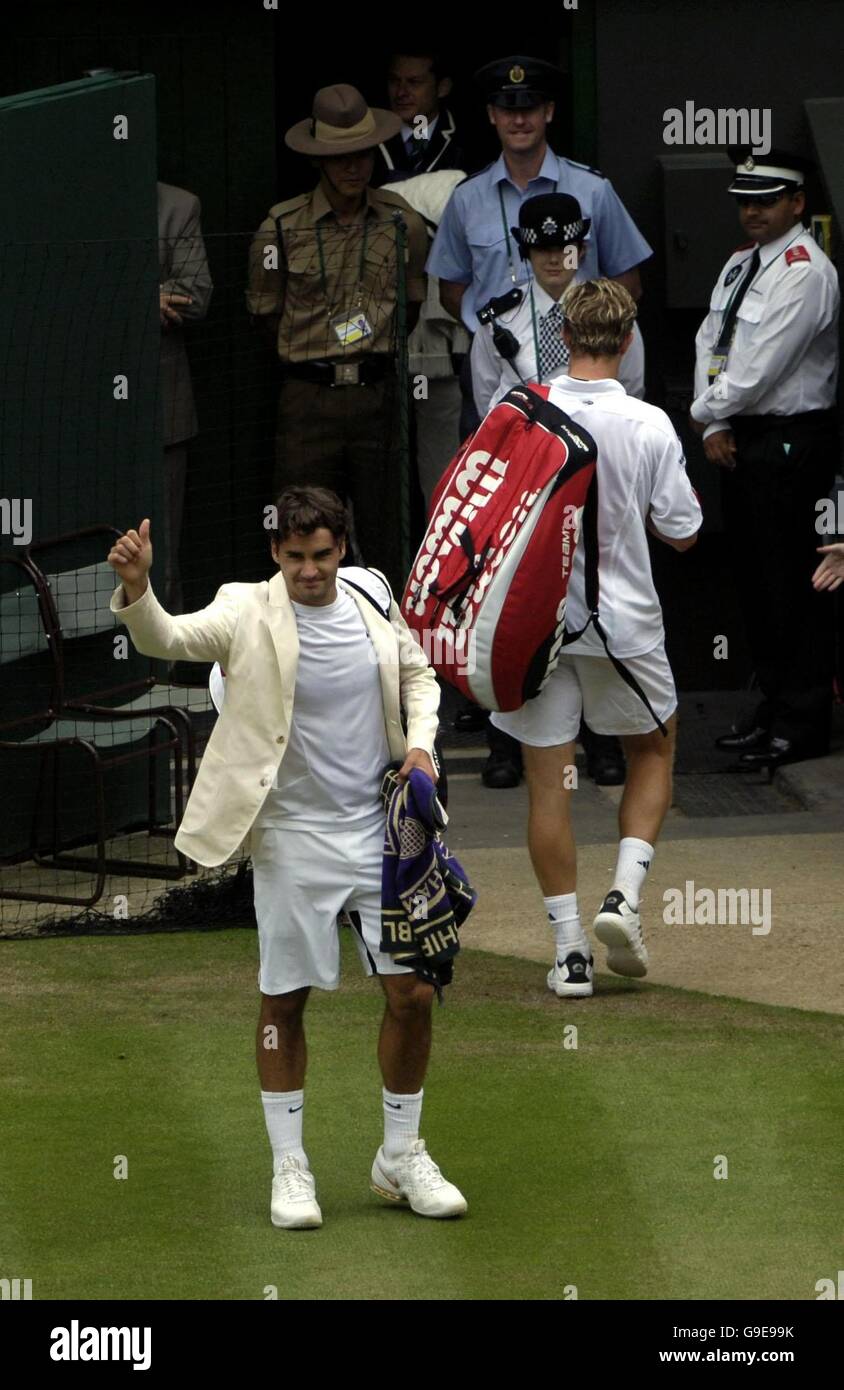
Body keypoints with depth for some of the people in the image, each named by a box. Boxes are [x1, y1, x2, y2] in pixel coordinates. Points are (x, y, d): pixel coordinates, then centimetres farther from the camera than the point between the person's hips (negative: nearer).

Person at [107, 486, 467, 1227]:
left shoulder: (372, 602, 2)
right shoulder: (248, 615, -10)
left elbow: (418, 673, 19)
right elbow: (168, 637, -26)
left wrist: (420, 741, 2)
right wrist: (137, 589, -47)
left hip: (380, 829, 3)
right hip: (293, 838, -3)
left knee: (413, 993, 3)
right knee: (285, 999, 5)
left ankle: (402, 1156, 20)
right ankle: (289, 1167, 17)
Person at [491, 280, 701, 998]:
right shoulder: (649, 426, -12)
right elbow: (682, 531, -5)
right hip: (623, 623, -1)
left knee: (548, 782, 7)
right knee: (654, 749, 22)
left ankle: (569, 948, 6)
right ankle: (625, 894, 4)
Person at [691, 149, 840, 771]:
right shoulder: (740, 265, 13)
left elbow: (758, 369, -19)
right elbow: (710, 343, 12)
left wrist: (705, 411, -5)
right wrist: (715, 428, -1)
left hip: (791, 441, -9)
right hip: (740, 439, 9)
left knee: (791, 578, -5)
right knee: (752, 574, 13)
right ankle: (773, 703, 23)